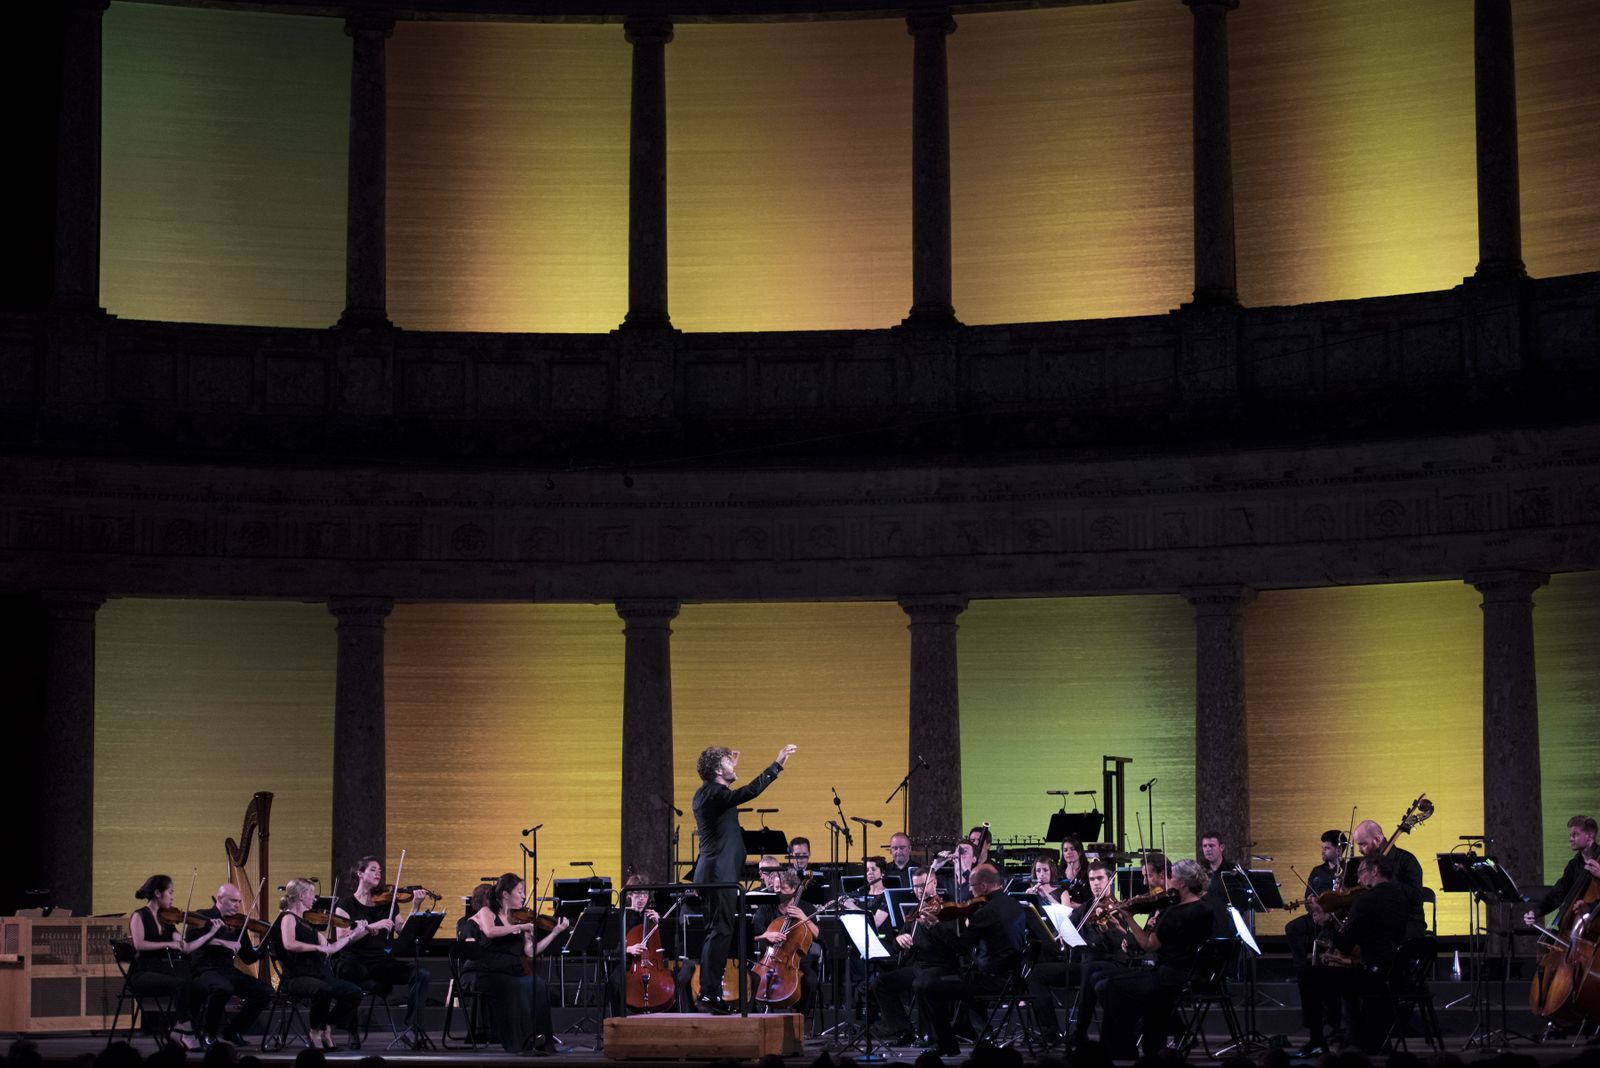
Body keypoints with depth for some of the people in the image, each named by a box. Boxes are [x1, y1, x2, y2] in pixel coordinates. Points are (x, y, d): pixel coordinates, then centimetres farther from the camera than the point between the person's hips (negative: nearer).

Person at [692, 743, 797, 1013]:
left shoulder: (708, 793, 15)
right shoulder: (713, 795, -16)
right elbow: (749, 792, -31)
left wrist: (733, 768, 30)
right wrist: (777, 764, -29)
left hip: (714, 874, 11)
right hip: (718, 875, -11)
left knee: (717, 932, 14)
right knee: (720, 932, -11)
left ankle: (708, 994, 16)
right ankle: (709, 995, -12)